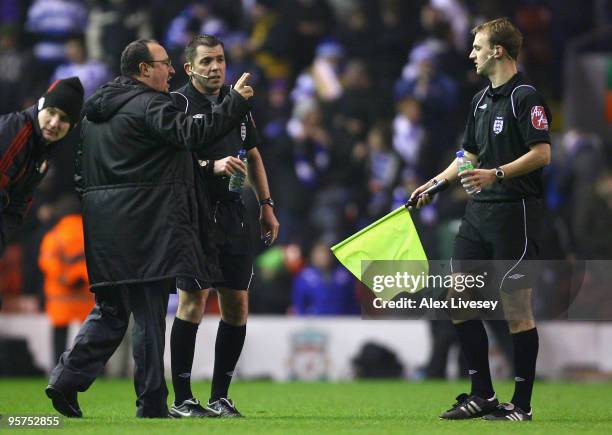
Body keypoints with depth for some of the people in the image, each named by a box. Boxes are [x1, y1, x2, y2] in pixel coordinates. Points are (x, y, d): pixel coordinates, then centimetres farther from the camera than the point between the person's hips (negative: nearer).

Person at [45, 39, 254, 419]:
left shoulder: (96, 110, 18)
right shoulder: (148, 105, -10)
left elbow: (83, 169, 23)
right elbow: (194, 133, -21)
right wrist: (237, 101, -15)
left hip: (104, 226, 8)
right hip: (145, 227, -8)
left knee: (111, 311, 15)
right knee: (149, 316, -3)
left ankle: (67, 379, 2)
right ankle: (152, 407, 0)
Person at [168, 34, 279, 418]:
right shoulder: (178, 103, -5)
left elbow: (253, 154, 23)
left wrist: (266, 206, 20)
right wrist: (211, 166, -24)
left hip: (233, 214, 6)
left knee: (237, 304, 4)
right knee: (194, 298, -11)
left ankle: (220, 397, 12)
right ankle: (182, 399, -5)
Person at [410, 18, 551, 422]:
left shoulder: (525, 97, -10)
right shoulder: (481, 100, 17)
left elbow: (542, 153, -18)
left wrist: (497, 174, -27)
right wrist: (435, 184, 23)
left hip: (514, 213, -9)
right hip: (479, 211, 9)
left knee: (517, 308, -5)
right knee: (459, 300, 6)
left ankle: (522, 404, 1)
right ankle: (482, 395, 13)